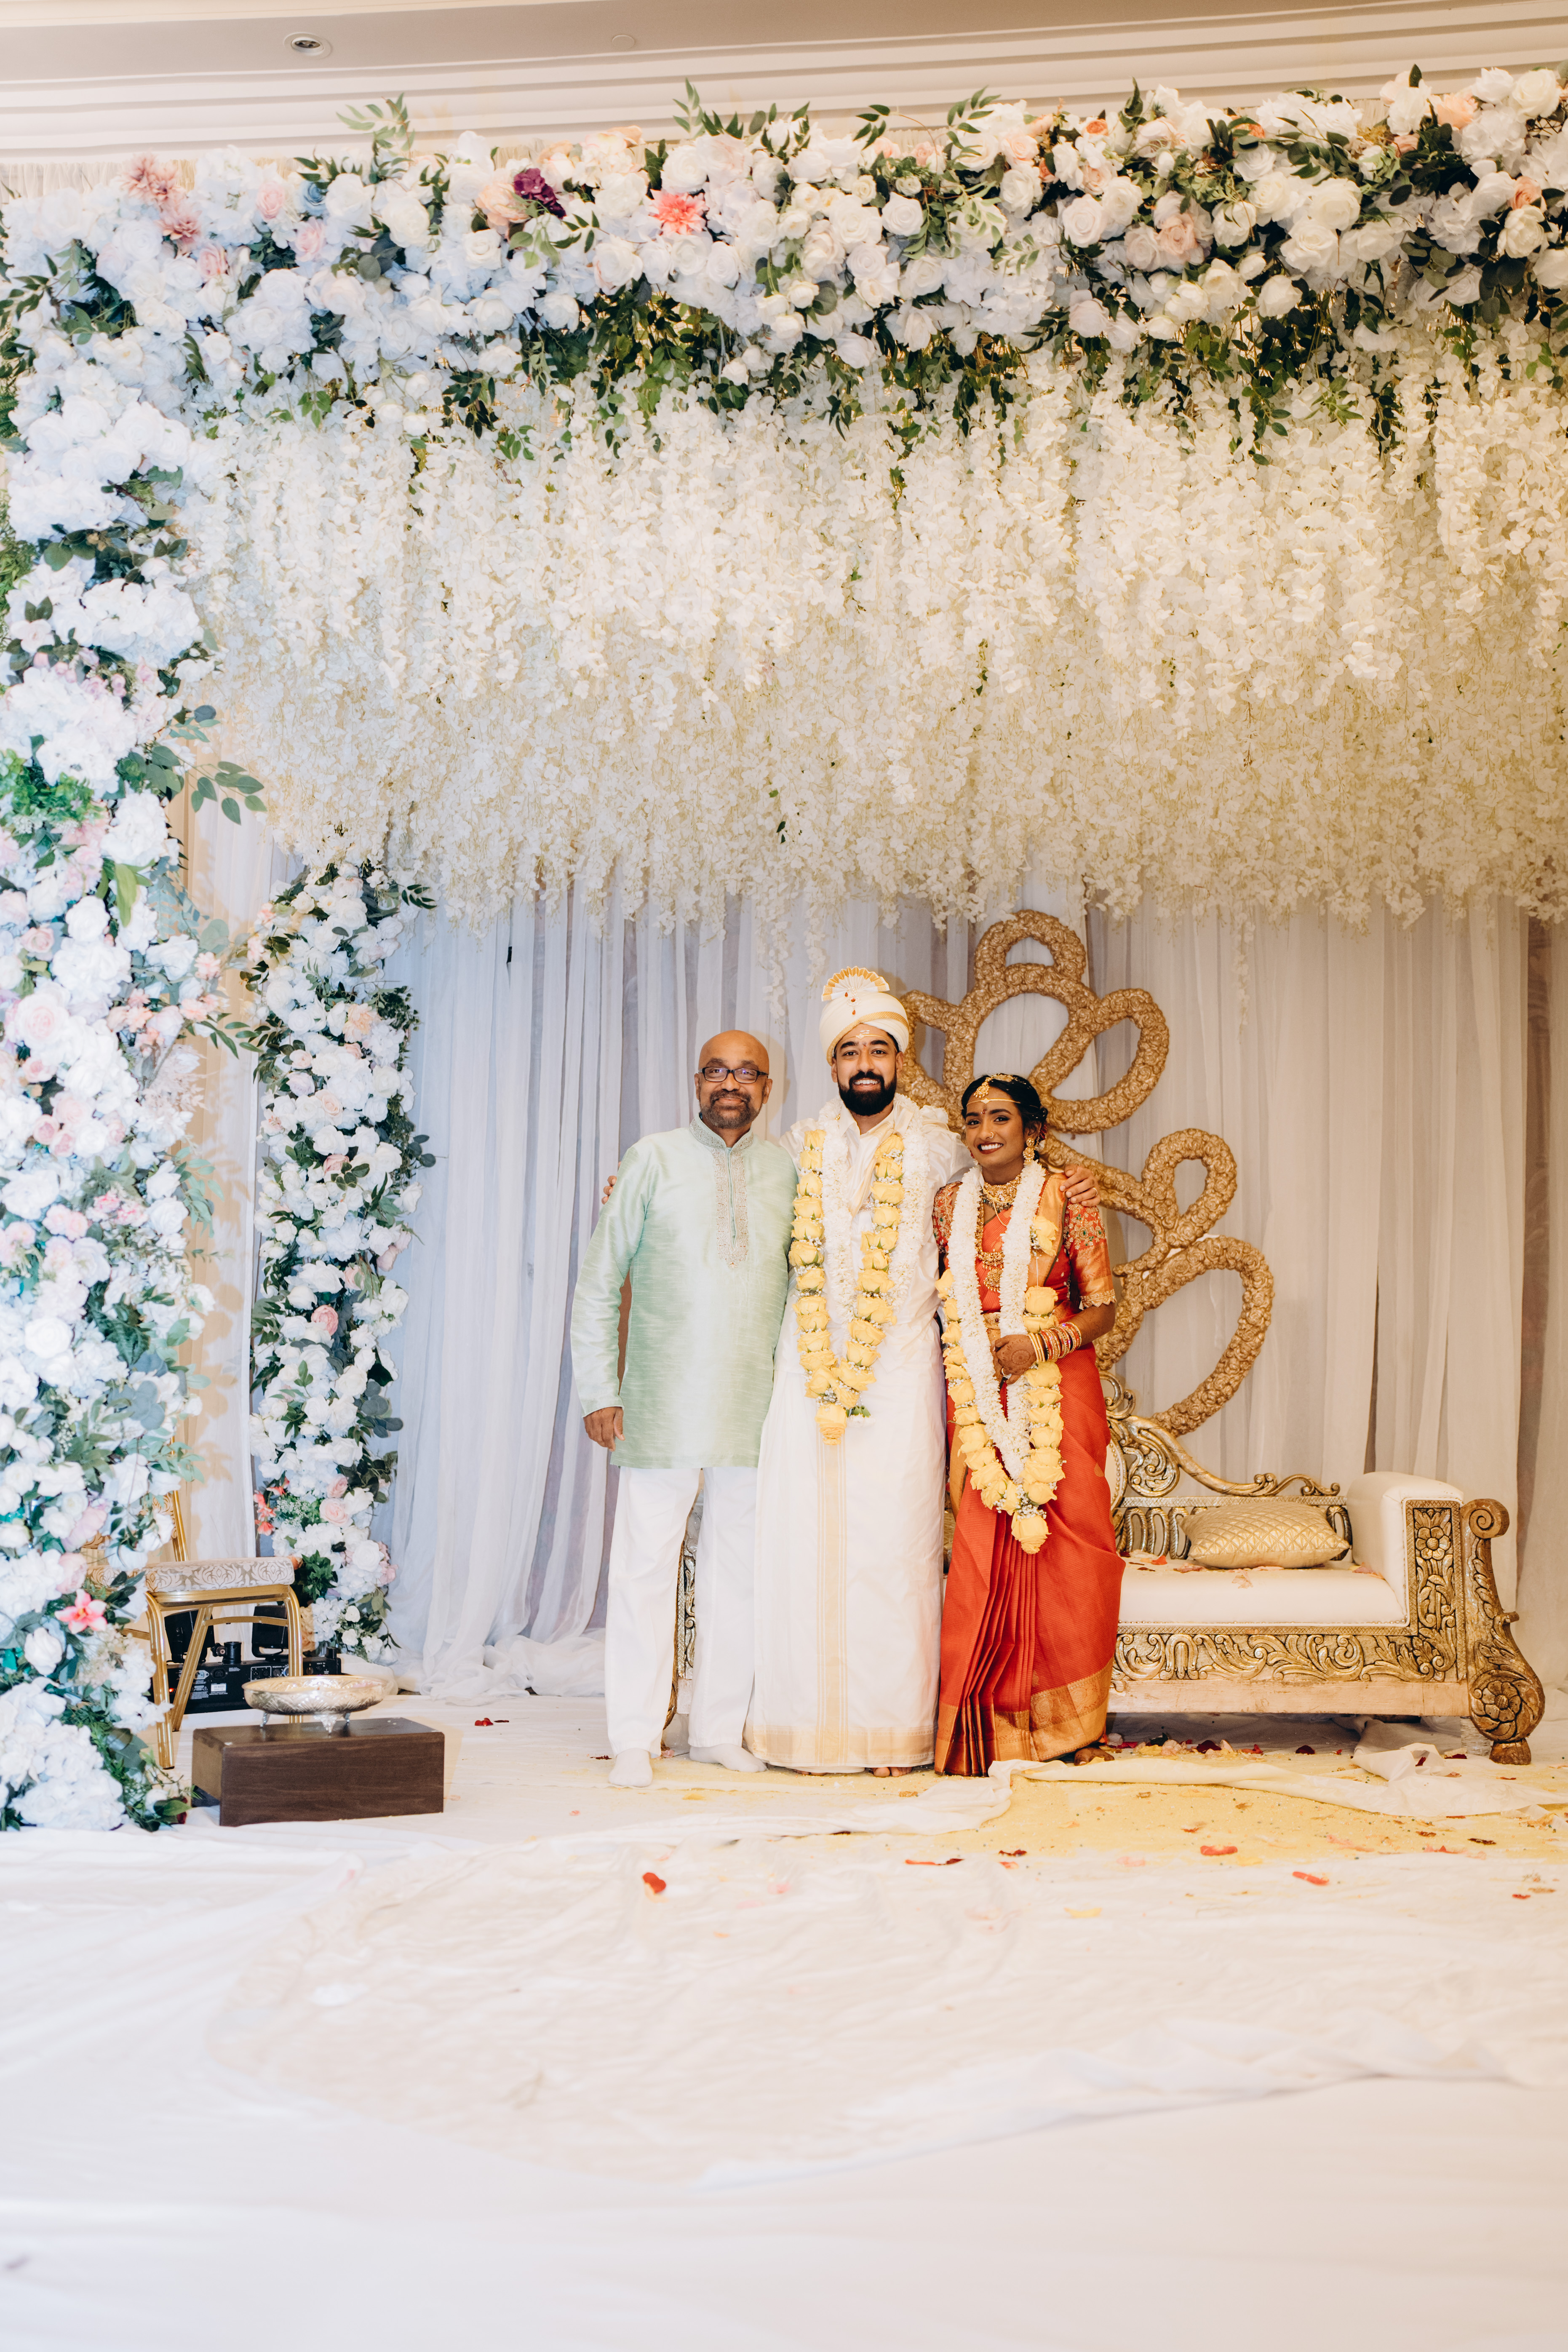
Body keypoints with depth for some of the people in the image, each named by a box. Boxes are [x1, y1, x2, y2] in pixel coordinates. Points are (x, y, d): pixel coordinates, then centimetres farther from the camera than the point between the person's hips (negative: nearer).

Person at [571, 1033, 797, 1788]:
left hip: (756, 1407, 3)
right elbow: (598, 1281, 3)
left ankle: (720, 1730, 17)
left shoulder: (786, 1171, 9)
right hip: (663, 1406, -3)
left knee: (738, 1569, 7)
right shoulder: (653, 1160, 2)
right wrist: (599, 1391, -2)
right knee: (645, 1565, -2)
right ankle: (635, 1739, 6)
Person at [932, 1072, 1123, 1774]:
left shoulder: (1066, 1203, 0)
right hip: (977, 1400, 2)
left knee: (1061, 1547, -3)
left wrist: (1043, 1345, -14)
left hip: (1057, 1394, -2)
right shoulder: (948, 1206, 10)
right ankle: (994, 1724, 5)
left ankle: (1060, 1720, 9)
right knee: (982, 1552, -3)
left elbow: (1103, 1307, 0)